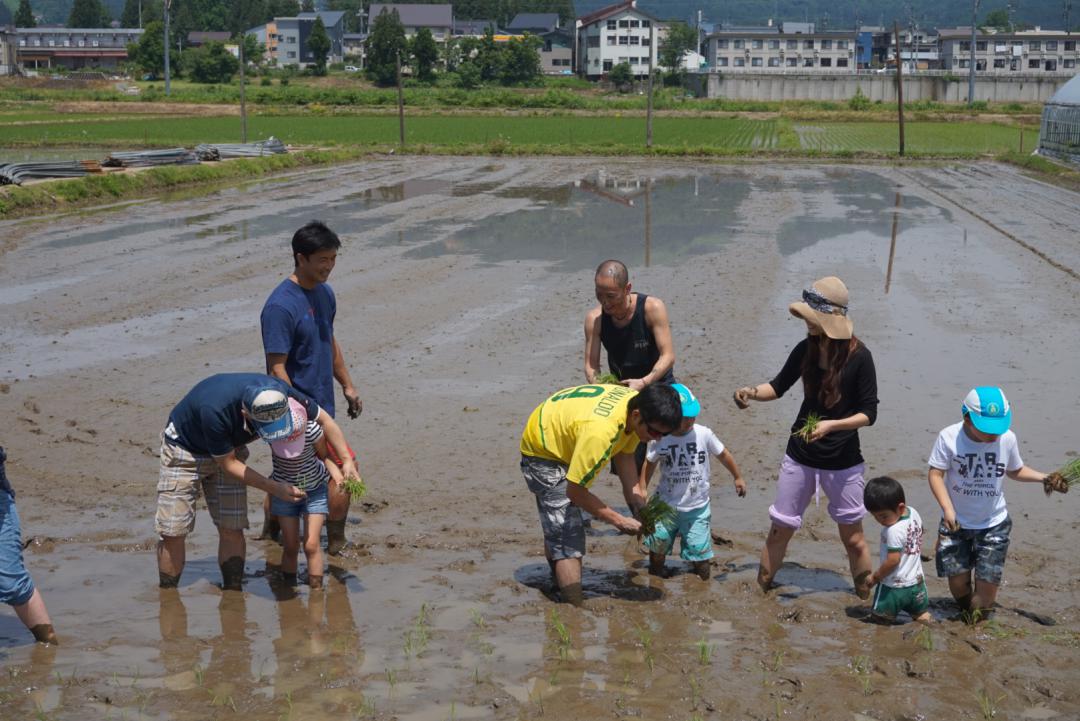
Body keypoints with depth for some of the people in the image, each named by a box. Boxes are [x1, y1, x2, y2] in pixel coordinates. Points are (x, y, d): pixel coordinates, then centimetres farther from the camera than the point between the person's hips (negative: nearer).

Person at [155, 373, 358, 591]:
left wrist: (347, 461, -17)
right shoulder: (215, 411, -42)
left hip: (229, 447, 4)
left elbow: (324, 419, -9)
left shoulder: (280, 393, -28)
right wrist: (275, 488, -27)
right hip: (184, 449, -4)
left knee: (232, 530, -3)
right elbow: (228, 464, -26)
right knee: (173, 532, -8)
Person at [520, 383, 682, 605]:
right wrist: (619, 520, -27)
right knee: (567, 538, -15)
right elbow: (574, 491, -34)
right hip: (543, 452, -9)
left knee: (556, 528, 26)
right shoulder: (600, 430, -43)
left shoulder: (638, 406, -19)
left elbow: (624, 454, -2)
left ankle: (558, 587, 43)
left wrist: (636, 498, -15)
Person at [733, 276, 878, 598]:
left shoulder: (859, 357, -17)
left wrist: (832, 425, -27)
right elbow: (779, 386, 10)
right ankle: (761, 589, 26)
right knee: (780, 529, 10)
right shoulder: (805, 349, -4)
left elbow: (869, 413, -13)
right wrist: (752, 391, -10)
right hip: (800, 455, 4)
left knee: (852, 537, 7)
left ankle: (866, 599, 24)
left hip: (843, 462, -4)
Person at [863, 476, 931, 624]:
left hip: (894, 587, -8)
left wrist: (875, 577, -12)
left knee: (881, 617, 8)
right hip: (916, 581, 8)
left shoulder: (894, 531, -29)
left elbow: (893, 561, -24)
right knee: (922, 614, 17)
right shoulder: (914, 513, -3)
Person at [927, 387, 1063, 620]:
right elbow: (936, 474, -16)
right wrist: (947, 508, -28)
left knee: (988, 579, -3)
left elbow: (1015, 470, 7)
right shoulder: (949, 437, -18)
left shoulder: (1007, 439, -11)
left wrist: (1044, 478, -8)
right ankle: (966, 610, 32)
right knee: (957, 578, 0)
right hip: (957, 522, -1)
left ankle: (976, 625, 21)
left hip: (994, 524, 1)